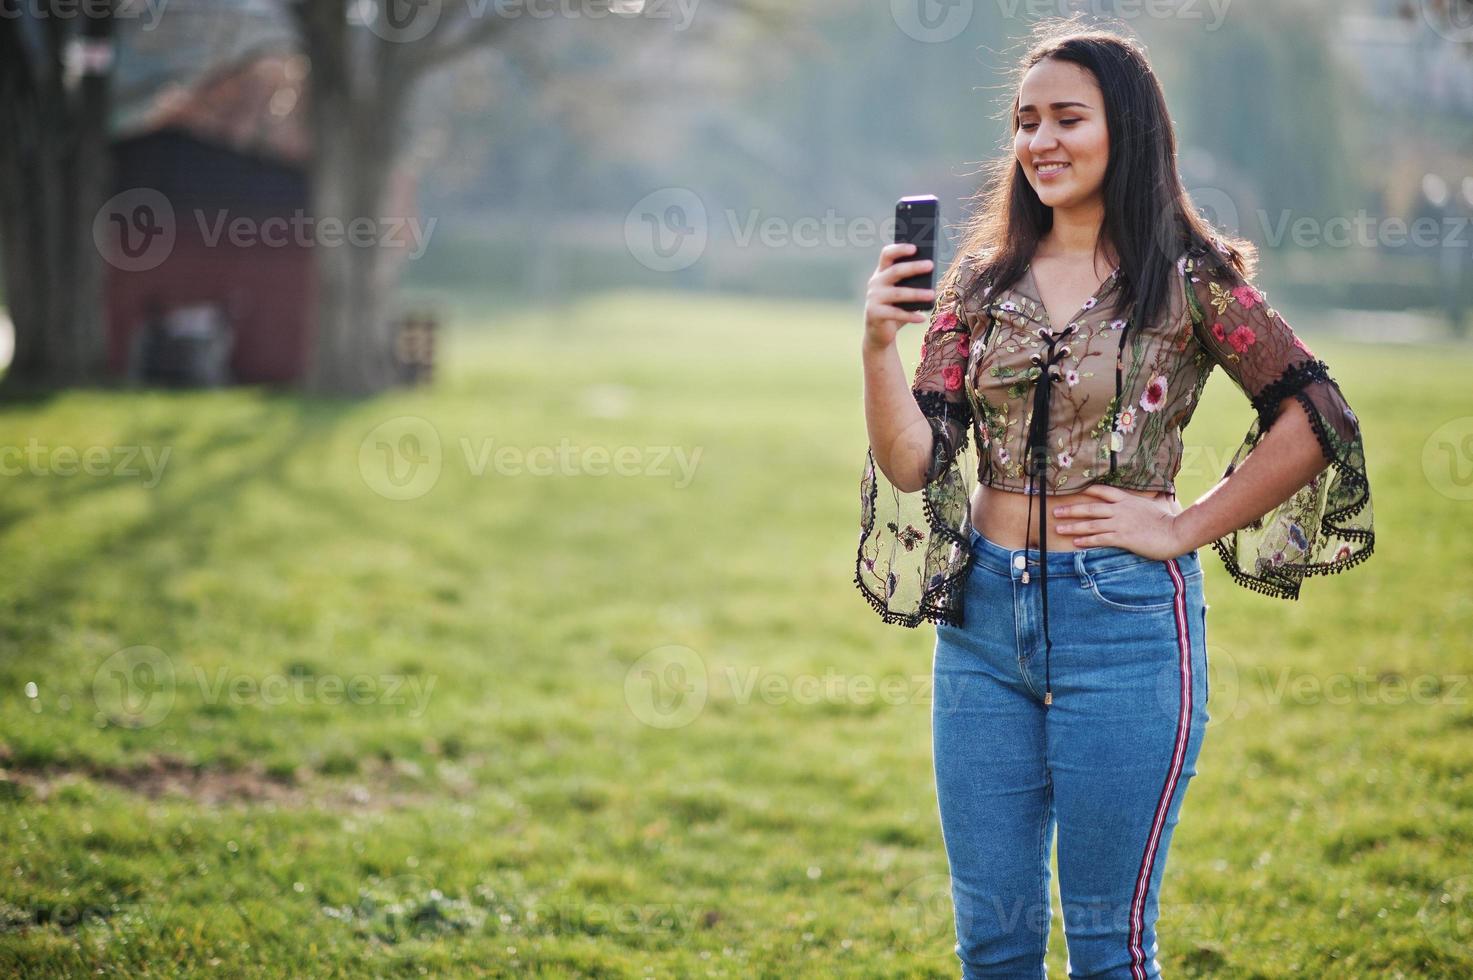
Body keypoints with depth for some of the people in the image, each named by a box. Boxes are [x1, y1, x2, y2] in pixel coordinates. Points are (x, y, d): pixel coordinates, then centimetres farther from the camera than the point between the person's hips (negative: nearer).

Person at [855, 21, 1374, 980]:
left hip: (1124, 620, -4)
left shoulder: (1188, 280, -5)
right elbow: (913, 462, 0)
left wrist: (1185, 527, -7)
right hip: (983, 617, 4)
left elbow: (1313, 421, -6)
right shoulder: (983, 279, 6)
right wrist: (880, 343, -15)